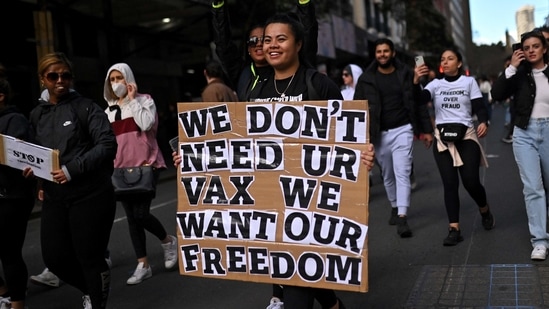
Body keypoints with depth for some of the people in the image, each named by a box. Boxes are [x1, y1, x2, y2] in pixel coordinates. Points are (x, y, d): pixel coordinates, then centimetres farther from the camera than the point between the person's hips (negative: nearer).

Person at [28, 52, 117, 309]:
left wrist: (73, 170, -22)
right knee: (54, 257, 9)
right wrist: (31, 167, -1)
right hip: (54, 197, 6)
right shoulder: (36, 115, 11)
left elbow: (107, 144, -15)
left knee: (88, 258, 2)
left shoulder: (85, 107, -6)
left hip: (91, 195, -5)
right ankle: (93, 287, 38)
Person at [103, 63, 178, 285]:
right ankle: (143, 265, 10)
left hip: (145, 164, -5)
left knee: (141, 213, -13)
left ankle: (168, 241, 16)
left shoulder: (144, 100, 0)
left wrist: (132, 99, -11)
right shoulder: (109, 111, 14)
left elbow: (146, 124, -18)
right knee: (132, 217, 4)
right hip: (122, 168, 5)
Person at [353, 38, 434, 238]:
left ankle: (402, 218, -12)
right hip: (380, 134, 2)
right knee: (388, 176, 14)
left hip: (402, 130, -2)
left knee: (402, 173, -9)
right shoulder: (366, 79, 1)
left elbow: (419, 103, 4)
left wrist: (426, 130, 1)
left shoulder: (406, 74, 1)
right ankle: (394, 208, 34)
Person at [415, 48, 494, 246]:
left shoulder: (469, 82, 6)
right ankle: (454, 229, 0)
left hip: (466, 135, -1)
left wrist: (483, 122, -21)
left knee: (471, 182, -6)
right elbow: (420, 99, -9)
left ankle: (485, 210, 26)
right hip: (442, 137, 1)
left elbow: (479, 107, 0)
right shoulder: (436, 84, 8)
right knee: (450, 184, -2)